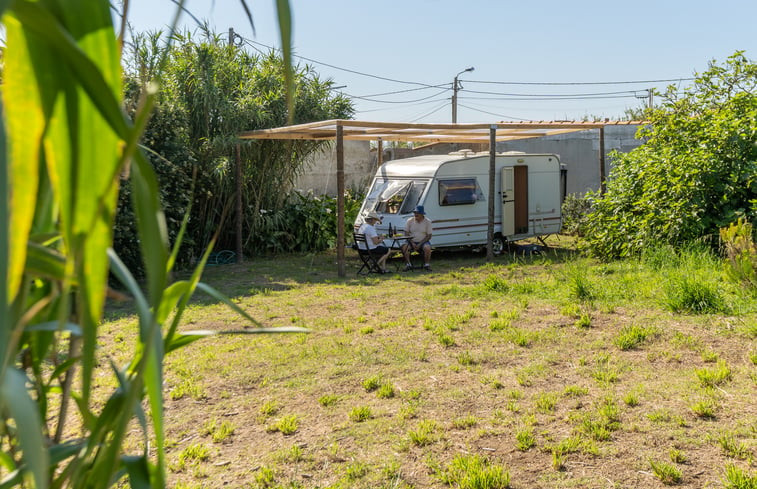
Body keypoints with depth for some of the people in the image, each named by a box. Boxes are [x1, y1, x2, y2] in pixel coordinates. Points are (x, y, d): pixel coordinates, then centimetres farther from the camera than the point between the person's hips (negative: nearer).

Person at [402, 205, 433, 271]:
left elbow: (429, 236, -4)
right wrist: (412, 243, -13)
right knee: (404, 247, -29)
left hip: (423, 241, -1)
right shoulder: (409, 221, 1)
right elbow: (406, 234, 2)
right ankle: (408, 265, -14)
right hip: (411, 241, 1)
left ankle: (427, 265, -15)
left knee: (427, 248, -33)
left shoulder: (427, 221, -3)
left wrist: (420, 244, -15)